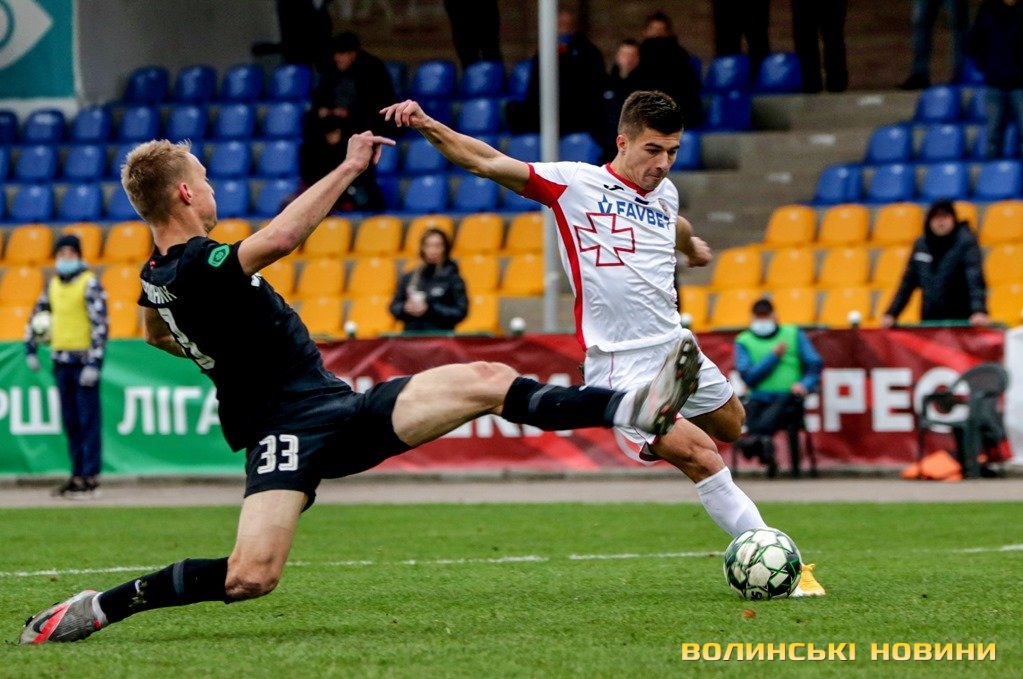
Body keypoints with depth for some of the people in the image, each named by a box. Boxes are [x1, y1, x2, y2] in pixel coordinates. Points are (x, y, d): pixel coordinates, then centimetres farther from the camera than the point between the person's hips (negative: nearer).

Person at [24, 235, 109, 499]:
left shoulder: (89, 283, -9)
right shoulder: (54, 284, 12)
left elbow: (101, 323, -14)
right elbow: (38, 315, 23)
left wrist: (94, 363, -20)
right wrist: (30, 348, 14)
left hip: (84, 360, -7)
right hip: (61, 360, 7)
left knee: (88, 420, -6)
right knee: (70, 422, 11)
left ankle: (91, 478, -5)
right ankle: (77, 475, 17)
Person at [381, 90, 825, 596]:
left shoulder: (665, 193, 11)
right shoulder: (573, 184, -6)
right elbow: (487, 162, -9)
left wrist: (692, 245, 59)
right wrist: (426, 125, -22)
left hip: (675, 346, 7)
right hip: (623, 368, -7)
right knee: (700, 458, -16)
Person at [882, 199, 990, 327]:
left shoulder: (966, 242, -7)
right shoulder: (921, 245, 9)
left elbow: (975, 278, -20)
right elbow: (907, 283, 15)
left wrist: (979, 311, -36)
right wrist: (891, 314, 7)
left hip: (960, 322, -5)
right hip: (928, 321, 5)